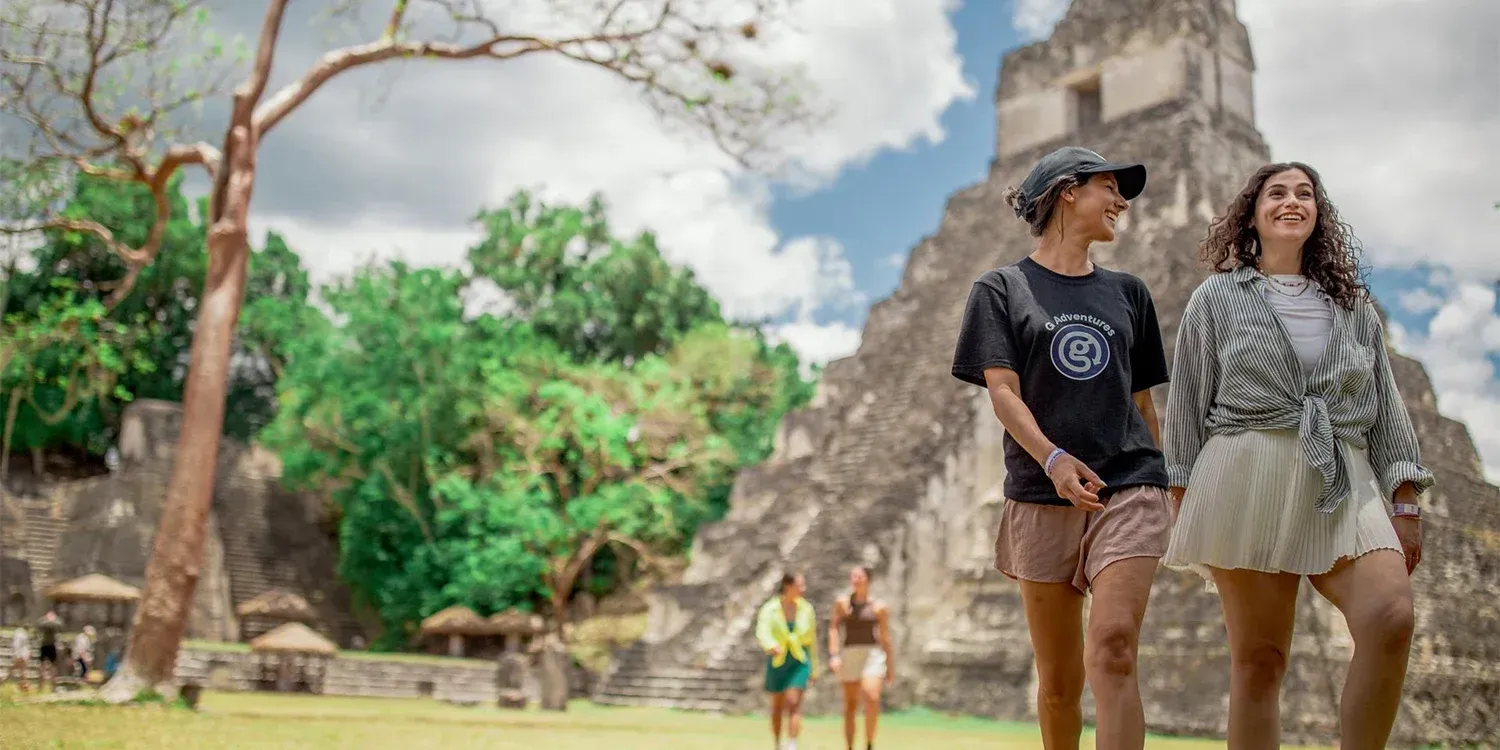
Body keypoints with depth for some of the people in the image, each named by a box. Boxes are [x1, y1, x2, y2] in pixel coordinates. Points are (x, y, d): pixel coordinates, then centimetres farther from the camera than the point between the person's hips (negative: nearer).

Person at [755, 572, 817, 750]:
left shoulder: (806, 609, -2)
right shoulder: (770, 609, -9)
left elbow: (812, 640, 7)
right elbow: (762, 632, -25)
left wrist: (814, 668, 10)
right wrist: (772, 646, -47)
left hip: (799, 661, 0)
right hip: (777, 660, 0)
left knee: (794, 702, -16)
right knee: (777, 706, 12)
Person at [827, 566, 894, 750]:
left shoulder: (879, 607, 5)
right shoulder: (842, 603, 5)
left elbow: (885, 637, 10)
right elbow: (834, 629, -2)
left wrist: (891, 666, 11)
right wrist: (834, 655, -15)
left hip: (873, 654, -1)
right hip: (849, 654, 1)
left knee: (872, 697, -22)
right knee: (850, 705, 4)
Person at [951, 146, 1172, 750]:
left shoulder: (1127, 292, 16)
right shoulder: (1002, 289, 7)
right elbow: (1002, 390, -5)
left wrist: (1161, 486, 20)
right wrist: (1053, 458, -22)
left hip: (1130, 487, 1)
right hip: (1041, 496, -1)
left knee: (1112, 651, -17)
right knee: (1058, 680, 5)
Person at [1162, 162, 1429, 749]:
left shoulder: (1353, 305, 19)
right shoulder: (1217, 299, 12)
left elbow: (1385, 407, 16)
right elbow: (1187, 405, 8)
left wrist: (1405, 503, 8)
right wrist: (1183, 502, 2)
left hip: (1343, 486, 2)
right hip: (1247, 477, -2)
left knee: (1392, 617, -23)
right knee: (1258, 657, -4)